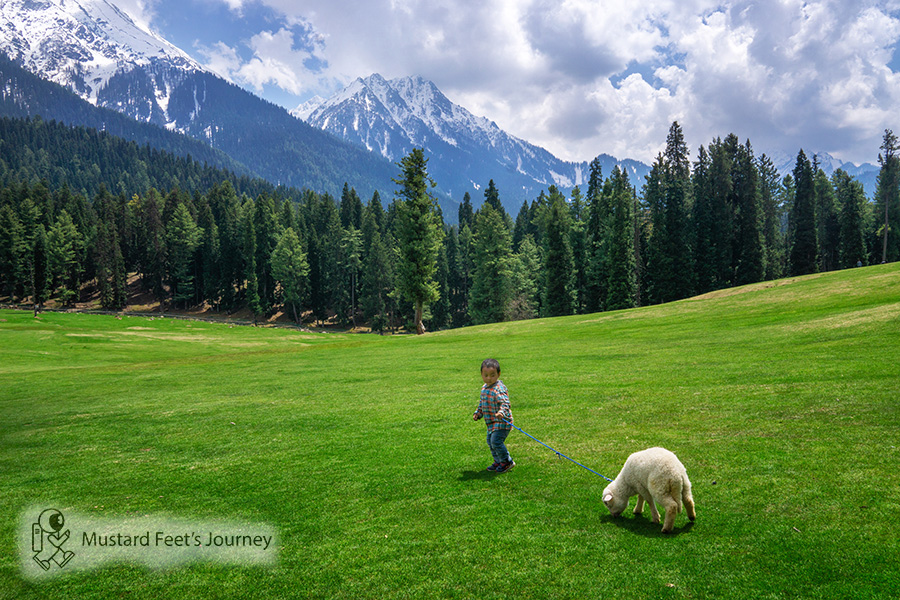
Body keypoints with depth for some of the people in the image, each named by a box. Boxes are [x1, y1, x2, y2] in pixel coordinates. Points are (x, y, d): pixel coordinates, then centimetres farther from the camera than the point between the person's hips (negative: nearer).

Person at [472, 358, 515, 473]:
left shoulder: (499, 388, -20)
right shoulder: (484, 388, 10)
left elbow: (505, 403, -30)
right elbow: (482, 403, 25)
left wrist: (502, 412, -47)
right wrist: (477, 413, 18)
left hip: (501, 422, -9)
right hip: (492, 422, 9)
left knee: (496, 441, -13)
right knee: (490, 442, 16)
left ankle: (507, 461, 5)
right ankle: (498, 461, 31)